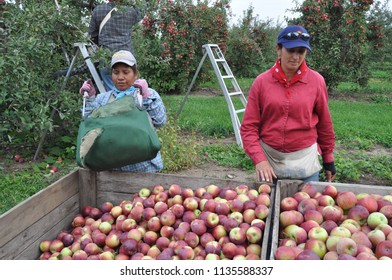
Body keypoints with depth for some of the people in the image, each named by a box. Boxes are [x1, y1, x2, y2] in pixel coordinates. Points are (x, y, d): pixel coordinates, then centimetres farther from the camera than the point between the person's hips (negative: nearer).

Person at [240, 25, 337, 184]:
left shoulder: (316, 81, -3)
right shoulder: (262, 81, -4)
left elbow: (324, 124, 5)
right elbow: (249, 126, -4)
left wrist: (329, 161, 11)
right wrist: (259, 159, -14)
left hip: (305, 161, 0)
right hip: (268, 159, 1)